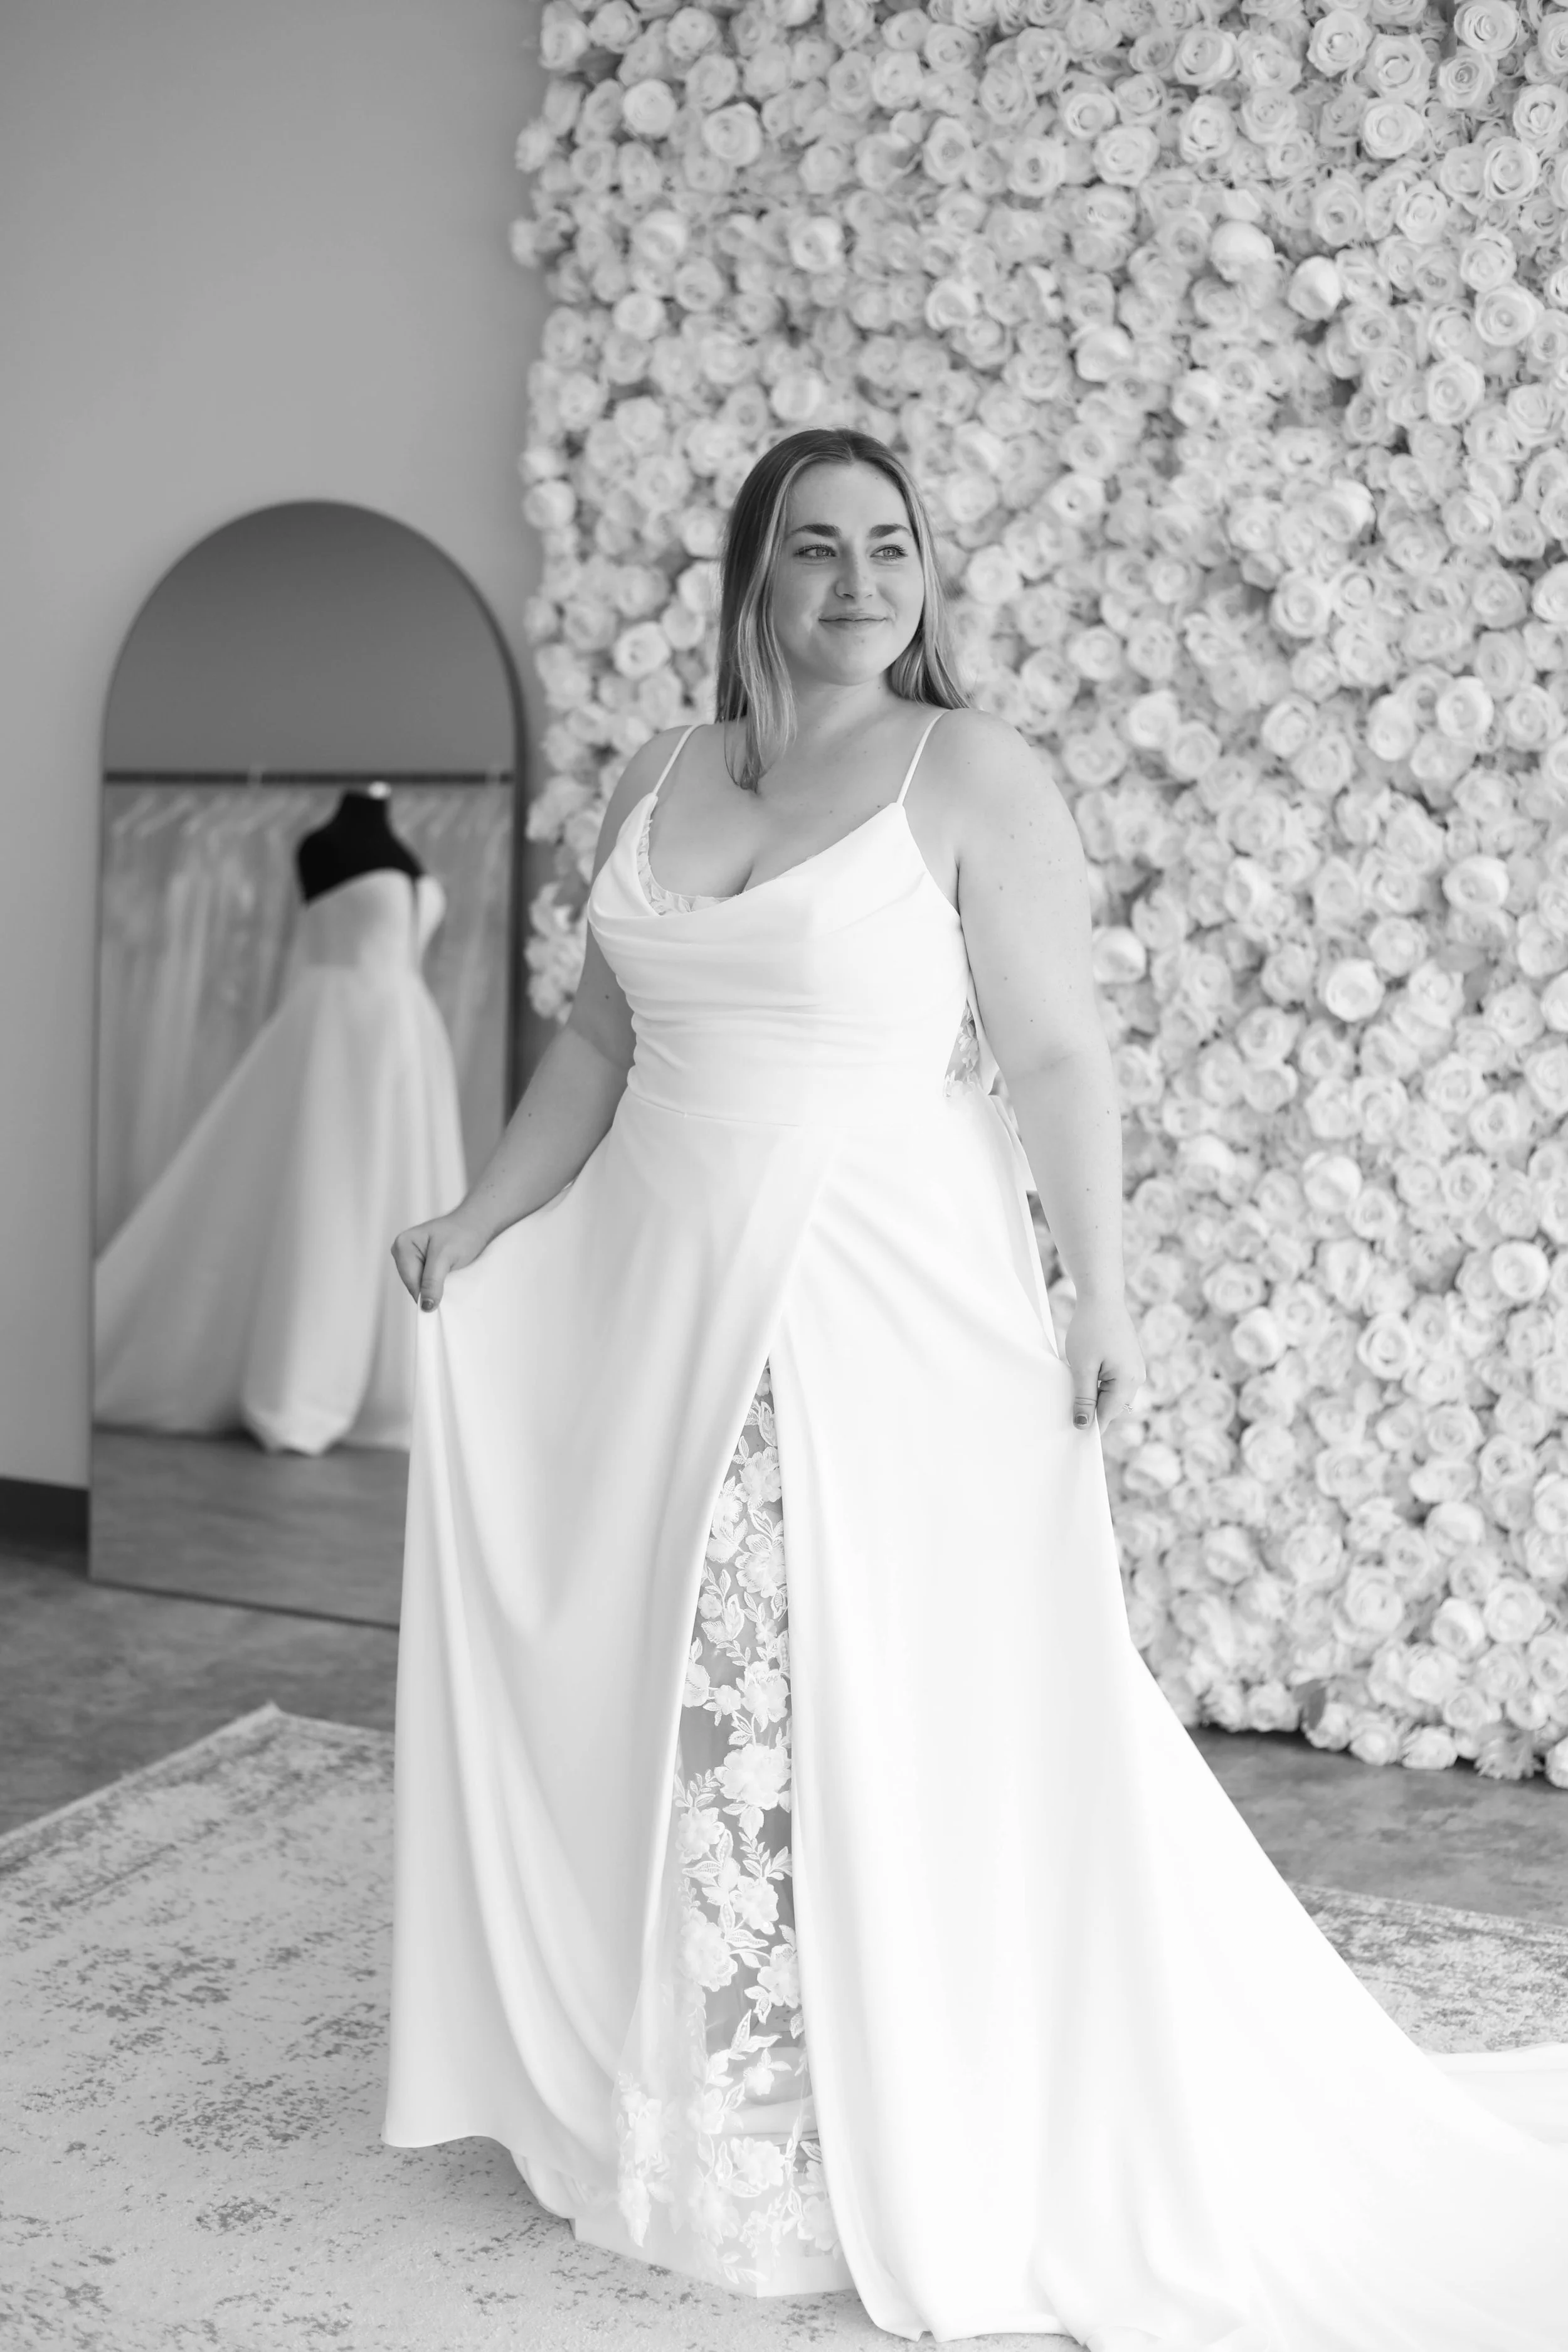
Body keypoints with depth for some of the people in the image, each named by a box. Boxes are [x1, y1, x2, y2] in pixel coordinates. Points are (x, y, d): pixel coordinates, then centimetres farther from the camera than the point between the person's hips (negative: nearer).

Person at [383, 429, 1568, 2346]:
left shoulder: (973, 781, -6)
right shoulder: (658, 778, 10)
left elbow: (1054, 1056, -9)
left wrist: (1100, 1296, -15)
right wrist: (483, 1220, 10)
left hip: (881, 1308, -5)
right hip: (658, 1301, 6)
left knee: (879, 1712, 0)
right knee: (657, 1689, 11)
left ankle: (886, 2151, 17)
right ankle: (672, 2104, 30)